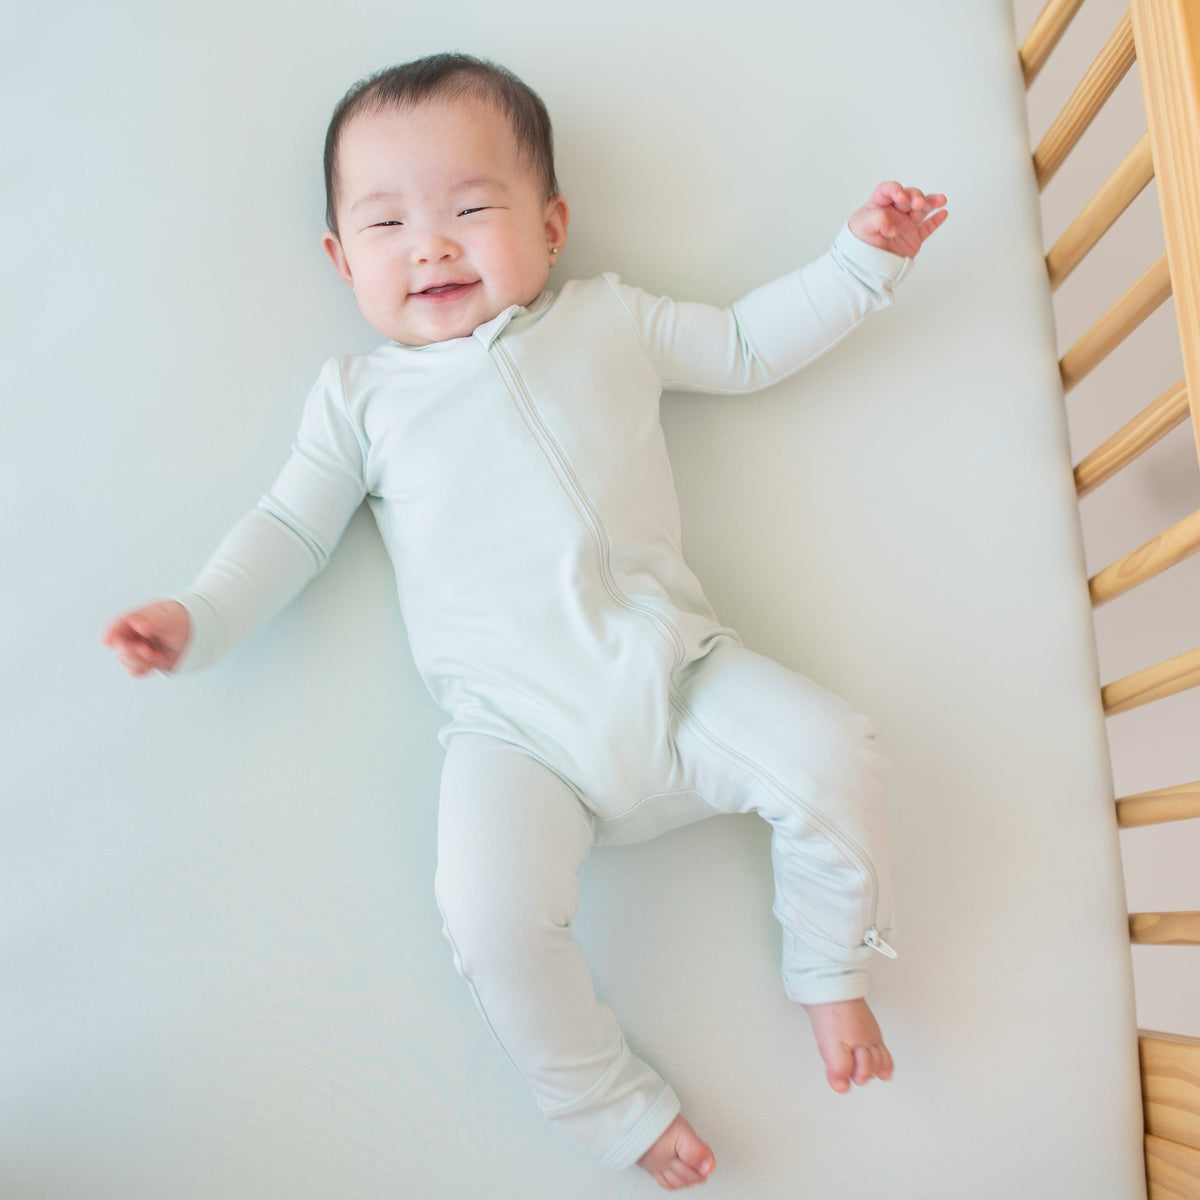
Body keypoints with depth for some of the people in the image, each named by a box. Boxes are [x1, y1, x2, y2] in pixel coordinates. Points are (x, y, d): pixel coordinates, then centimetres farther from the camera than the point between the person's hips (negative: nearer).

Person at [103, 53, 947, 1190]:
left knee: (833, 756, -14)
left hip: (676, 672, 2)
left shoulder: (608, 318, 17)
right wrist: (197, 617, 1)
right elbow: (291, 525, 15)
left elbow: (748, 345, 24)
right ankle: (614, 1103, 7)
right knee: (491, 913, -22)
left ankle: (829, 971, 16)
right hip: (520, 730, -1)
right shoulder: (359, 393, 15)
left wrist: (861, 255, 18)